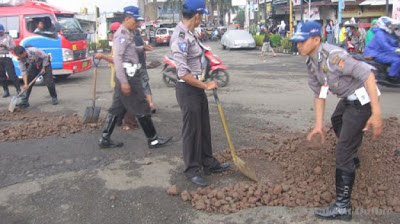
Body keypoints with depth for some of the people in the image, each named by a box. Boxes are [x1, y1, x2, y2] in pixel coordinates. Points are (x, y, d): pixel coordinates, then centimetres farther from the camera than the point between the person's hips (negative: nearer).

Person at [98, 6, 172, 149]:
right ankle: (153, 140, 6)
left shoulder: (128, 34, 17)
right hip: (127, 75, -10)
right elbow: (117, 58, -21)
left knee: (117, 108, 12)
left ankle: (105, 139, 17)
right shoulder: (121, 34, -13)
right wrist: (124, 81, -25)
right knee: (142, 109, -3)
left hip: (128, 75, 10)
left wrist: (142, 48, 10)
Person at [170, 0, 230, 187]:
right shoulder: (180, 37, -21)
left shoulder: (190, 33, 8)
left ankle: (208, 163, 35)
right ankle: (192, 171, 22)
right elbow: (183, 73, -25)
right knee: (192, 131, 4)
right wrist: (206, 86, -16)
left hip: (198, 88, 9)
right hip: (187, 90, -9)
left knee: (204, 127, 18)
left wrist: (205, 85, 17)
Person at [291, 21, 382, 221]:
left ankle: (342, 207, -1)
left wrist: (376, 113, -36)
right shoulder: (311, 62, 0)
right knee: (337, 121, 36)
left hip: (362, 98, -10)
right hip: (348, 98, 10)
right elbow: (319, 94, 7)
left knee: (343, 151, -10)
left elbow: (367, 75, -32)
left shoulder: (332, 56, -28)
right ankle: (352, 160, 62)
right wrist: (319, 124, 4)